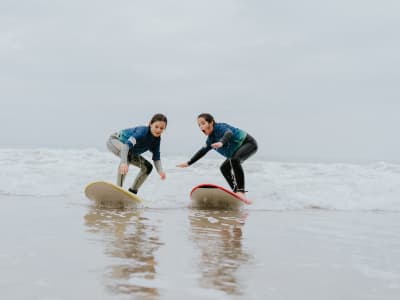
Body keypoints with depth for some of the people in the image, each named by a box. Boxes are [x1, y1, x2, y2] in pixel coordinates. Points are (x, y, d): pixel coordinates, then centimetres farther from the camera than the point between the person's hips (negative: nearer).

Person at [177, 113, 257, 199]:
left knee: (235, 159, -34)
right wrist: (188, 163, 13)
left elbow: (229, 133, -47)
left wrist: (221, 142, -68)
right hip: (238, 151, 10)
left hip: (249, 143, -10)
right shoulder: (211, 139, 1)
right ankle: (236, 192, 16)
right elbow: (202, 151, 13)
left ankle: (241, 191, -37)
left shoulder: (220, 127, -25)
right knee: (224, 168, 12)